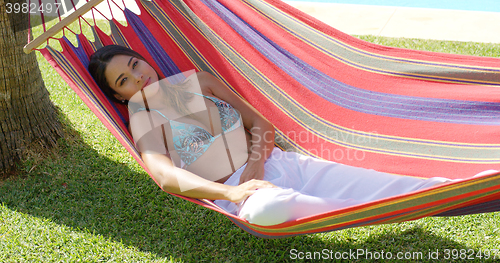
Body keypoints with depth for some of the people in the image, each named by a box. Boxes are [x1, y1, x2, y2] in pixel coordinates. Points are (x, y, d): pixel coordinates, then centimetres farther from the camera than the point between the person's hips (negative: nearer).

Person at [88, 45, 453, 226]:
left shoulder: (197, 80, 16)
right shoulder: (142, 122, 6)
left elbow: (261, 124, 12)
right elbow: (165, 174, -14)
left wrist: (257, 163, -9)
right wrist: (231, 192, -29)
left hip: (276, 162, 4)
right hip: (236, 188, -4)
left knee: (383, 184, -14)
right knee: (267, 209, -42)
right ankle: (374, 211, -33)